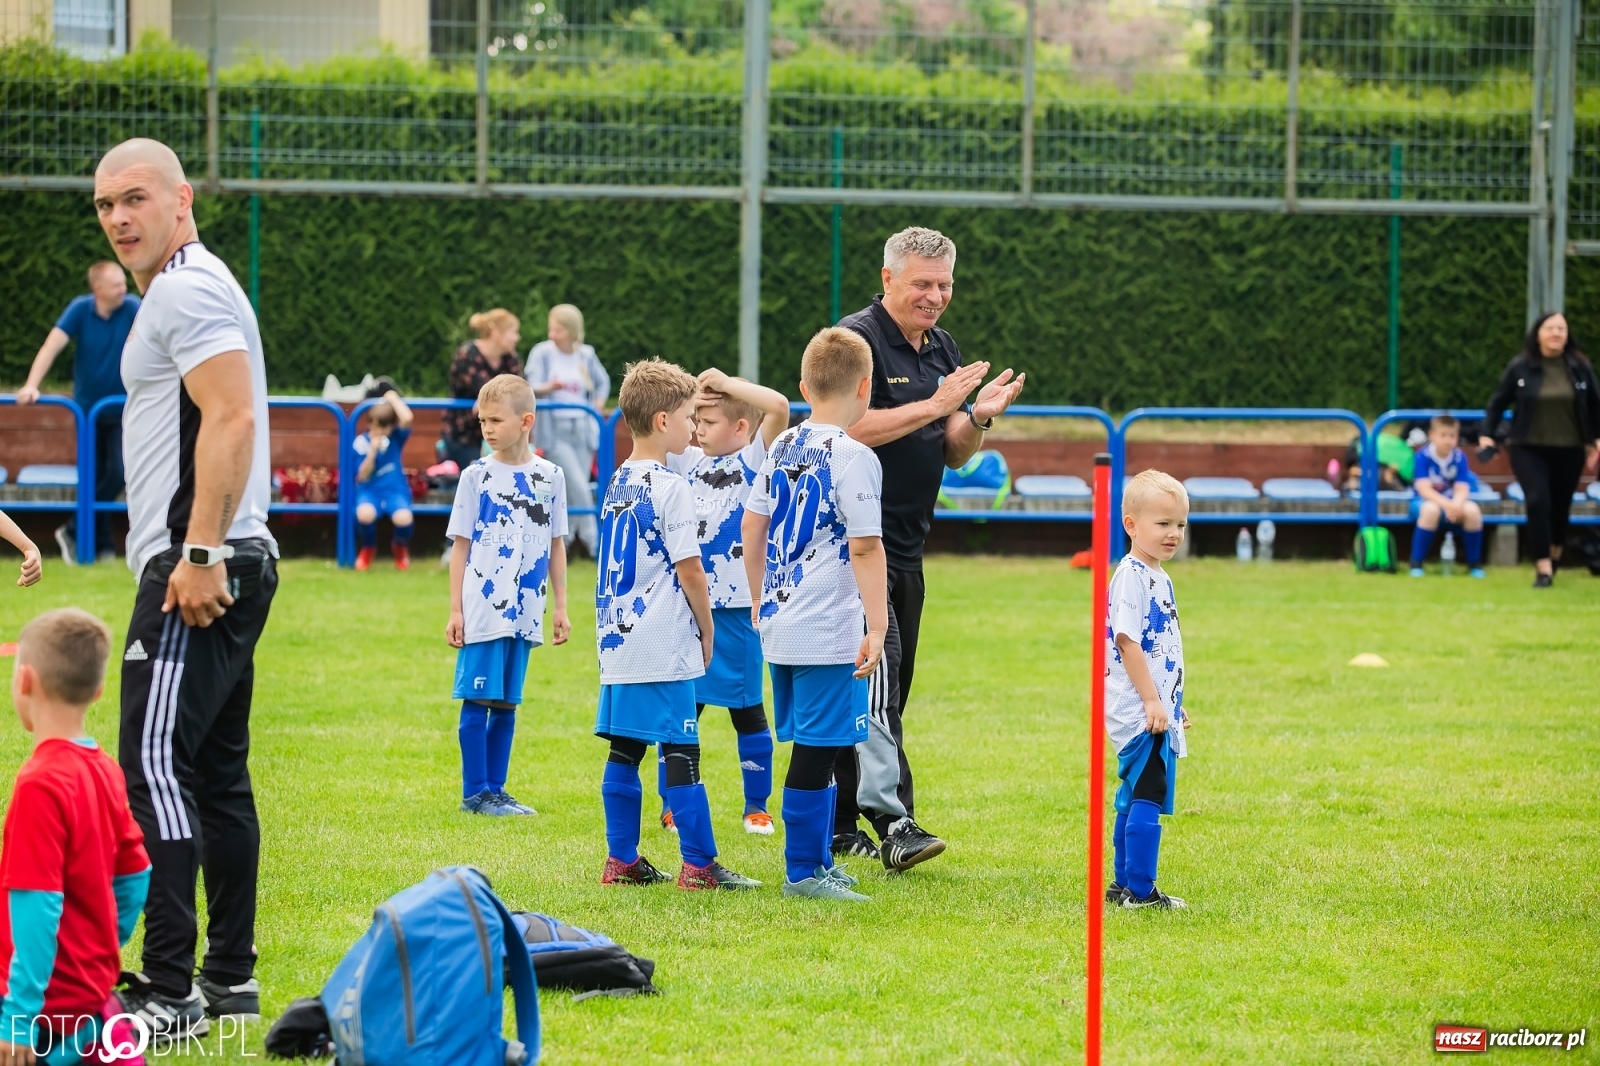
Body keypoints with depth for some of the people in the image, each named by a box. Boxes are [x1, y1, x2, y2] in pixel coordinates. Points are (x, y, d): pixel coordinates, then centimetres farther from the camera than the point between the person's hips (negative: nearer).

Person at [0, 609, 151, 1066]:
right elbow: (135, 878, 14)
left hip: (52, 1006, -8)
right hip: (91, 989, 8)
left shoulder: (40, 784, -19)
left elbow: (37, 911, -22)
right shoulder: (106, 771, 5)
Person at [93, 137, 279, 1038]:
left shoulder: (188, 289, -11)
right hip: (227, 568, 11)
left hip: (196, 572, -11)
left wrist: (200, 553, -26)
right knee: (216, 773, 14)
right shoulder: (192, 288, 22)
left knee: (156, 767, -15)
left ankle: (170, 994, -19)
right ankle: (230, 977, 19)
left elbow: (232, 418, -22)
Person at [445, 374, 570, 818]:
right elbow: (460, 547, 0)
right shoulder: (477, 476, -2)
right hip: (482, 609, -3)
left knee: (506, 703, 9)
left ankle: (496, 789, 16)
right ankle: (475, 792, 5)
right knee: (477, 701, -2)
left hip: (525, 611, 3)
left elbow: (556, 546, 12)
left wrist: (560, 607, 10)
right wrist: (455, 610, -4)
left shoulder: (550, 476, 5)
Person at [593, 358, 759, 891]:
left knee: (624, 751, 10)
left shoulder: (618, 484, 12)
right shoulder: (670, 488, -13)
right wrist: (706, 631, 0)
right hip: (665, 647, -8)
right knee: (680, 754, -5)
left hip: (619, 642, 8)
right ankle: (699, 865, -4)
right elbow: (689, 571, -13)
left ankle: (621, 861, 14)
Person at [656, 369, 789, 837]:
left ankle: (757, 806, 14)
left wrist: (726, 383, -11)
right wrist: (689, 396, 0)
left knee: (746, 706, 5)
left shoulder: (755, 460, -4)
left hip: (737, 606, -4)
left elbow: (778, 407, -19)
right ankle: (671, 804, 15)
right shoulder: (689, 461, 10)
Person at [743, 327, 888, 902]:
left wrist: (761, 597, 28)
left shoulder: (782, 448, 10)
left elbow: (752, 526, 17)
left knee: (813, 746, 17)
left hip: (780, 622, 8)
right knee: (817, 749, -3)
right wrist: (877, 628, -16)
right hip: (828, 633, -8)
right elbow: (865, 548, -17)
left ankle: (815, 861, 24)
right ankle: (803, 871, 0)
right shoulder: (853, 458, -13)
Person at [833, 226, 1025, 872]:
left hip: (905, 546, 9)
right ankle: (892, 820, -26)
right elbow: (847, 428, -23)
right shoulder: (858, 339, -10)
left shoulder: (943, 351, 15)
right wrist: (935, 405, -22)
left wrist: (978, 418, -4)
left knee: (886, 689, 9)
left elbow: (955, 455, 17)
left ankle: (838, 824, 16)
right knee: (875, 674, -18)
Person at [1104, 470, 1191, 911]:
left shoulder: (1159, 578, 16)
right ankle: (1140, 889, -11)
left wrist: (1172, 704, 27)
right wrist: (1151, 700, -23)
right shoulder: (1131, 576, -15)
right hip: (1140, 711, -10)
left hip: (1157, 710, 10)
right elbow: (1127, 641, -20)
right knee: (1147, 795, -11)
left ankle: (1124, 885, 22)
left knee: (1134, 798, 15)